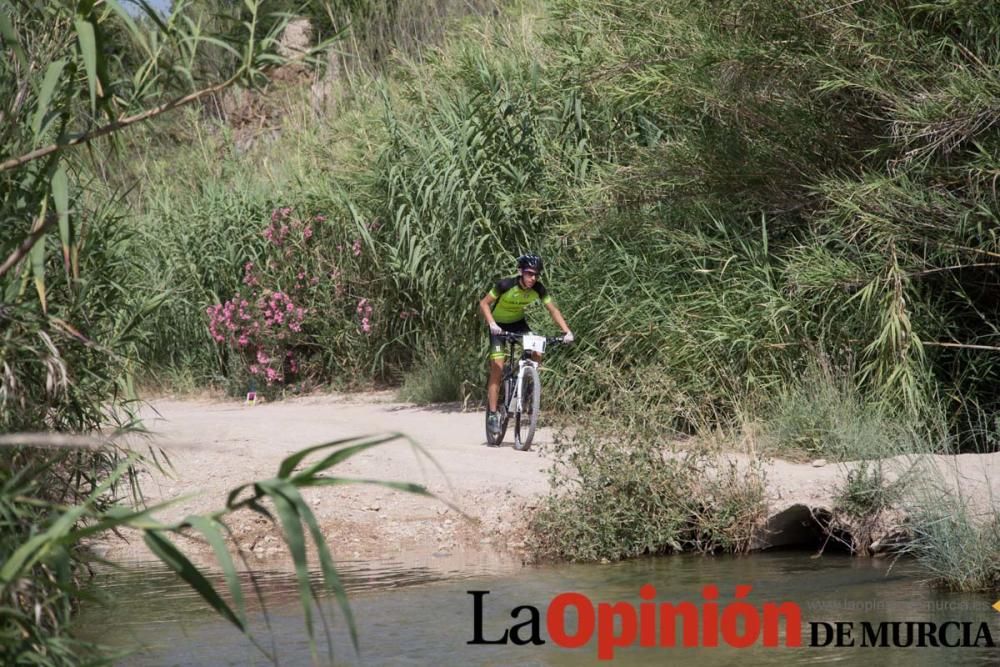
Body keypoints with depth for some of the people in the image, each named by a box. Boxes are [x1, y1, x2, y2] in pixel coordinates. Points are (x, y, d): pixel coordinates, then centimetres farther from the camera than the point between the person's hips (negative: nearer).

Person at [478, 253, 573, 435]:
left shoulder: (538, 289, -19)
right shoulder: (506, 285, -30)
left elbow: (553, 310, -11)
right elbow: (484, 303, -23)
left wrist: (567, 331, -24)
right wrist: (491, 323, -39)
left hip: (518, 323, 4)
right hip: (499, 326, -4)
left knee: (537, 352, -21)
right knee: (497, 368, -14)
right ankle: (493, 414, -11)